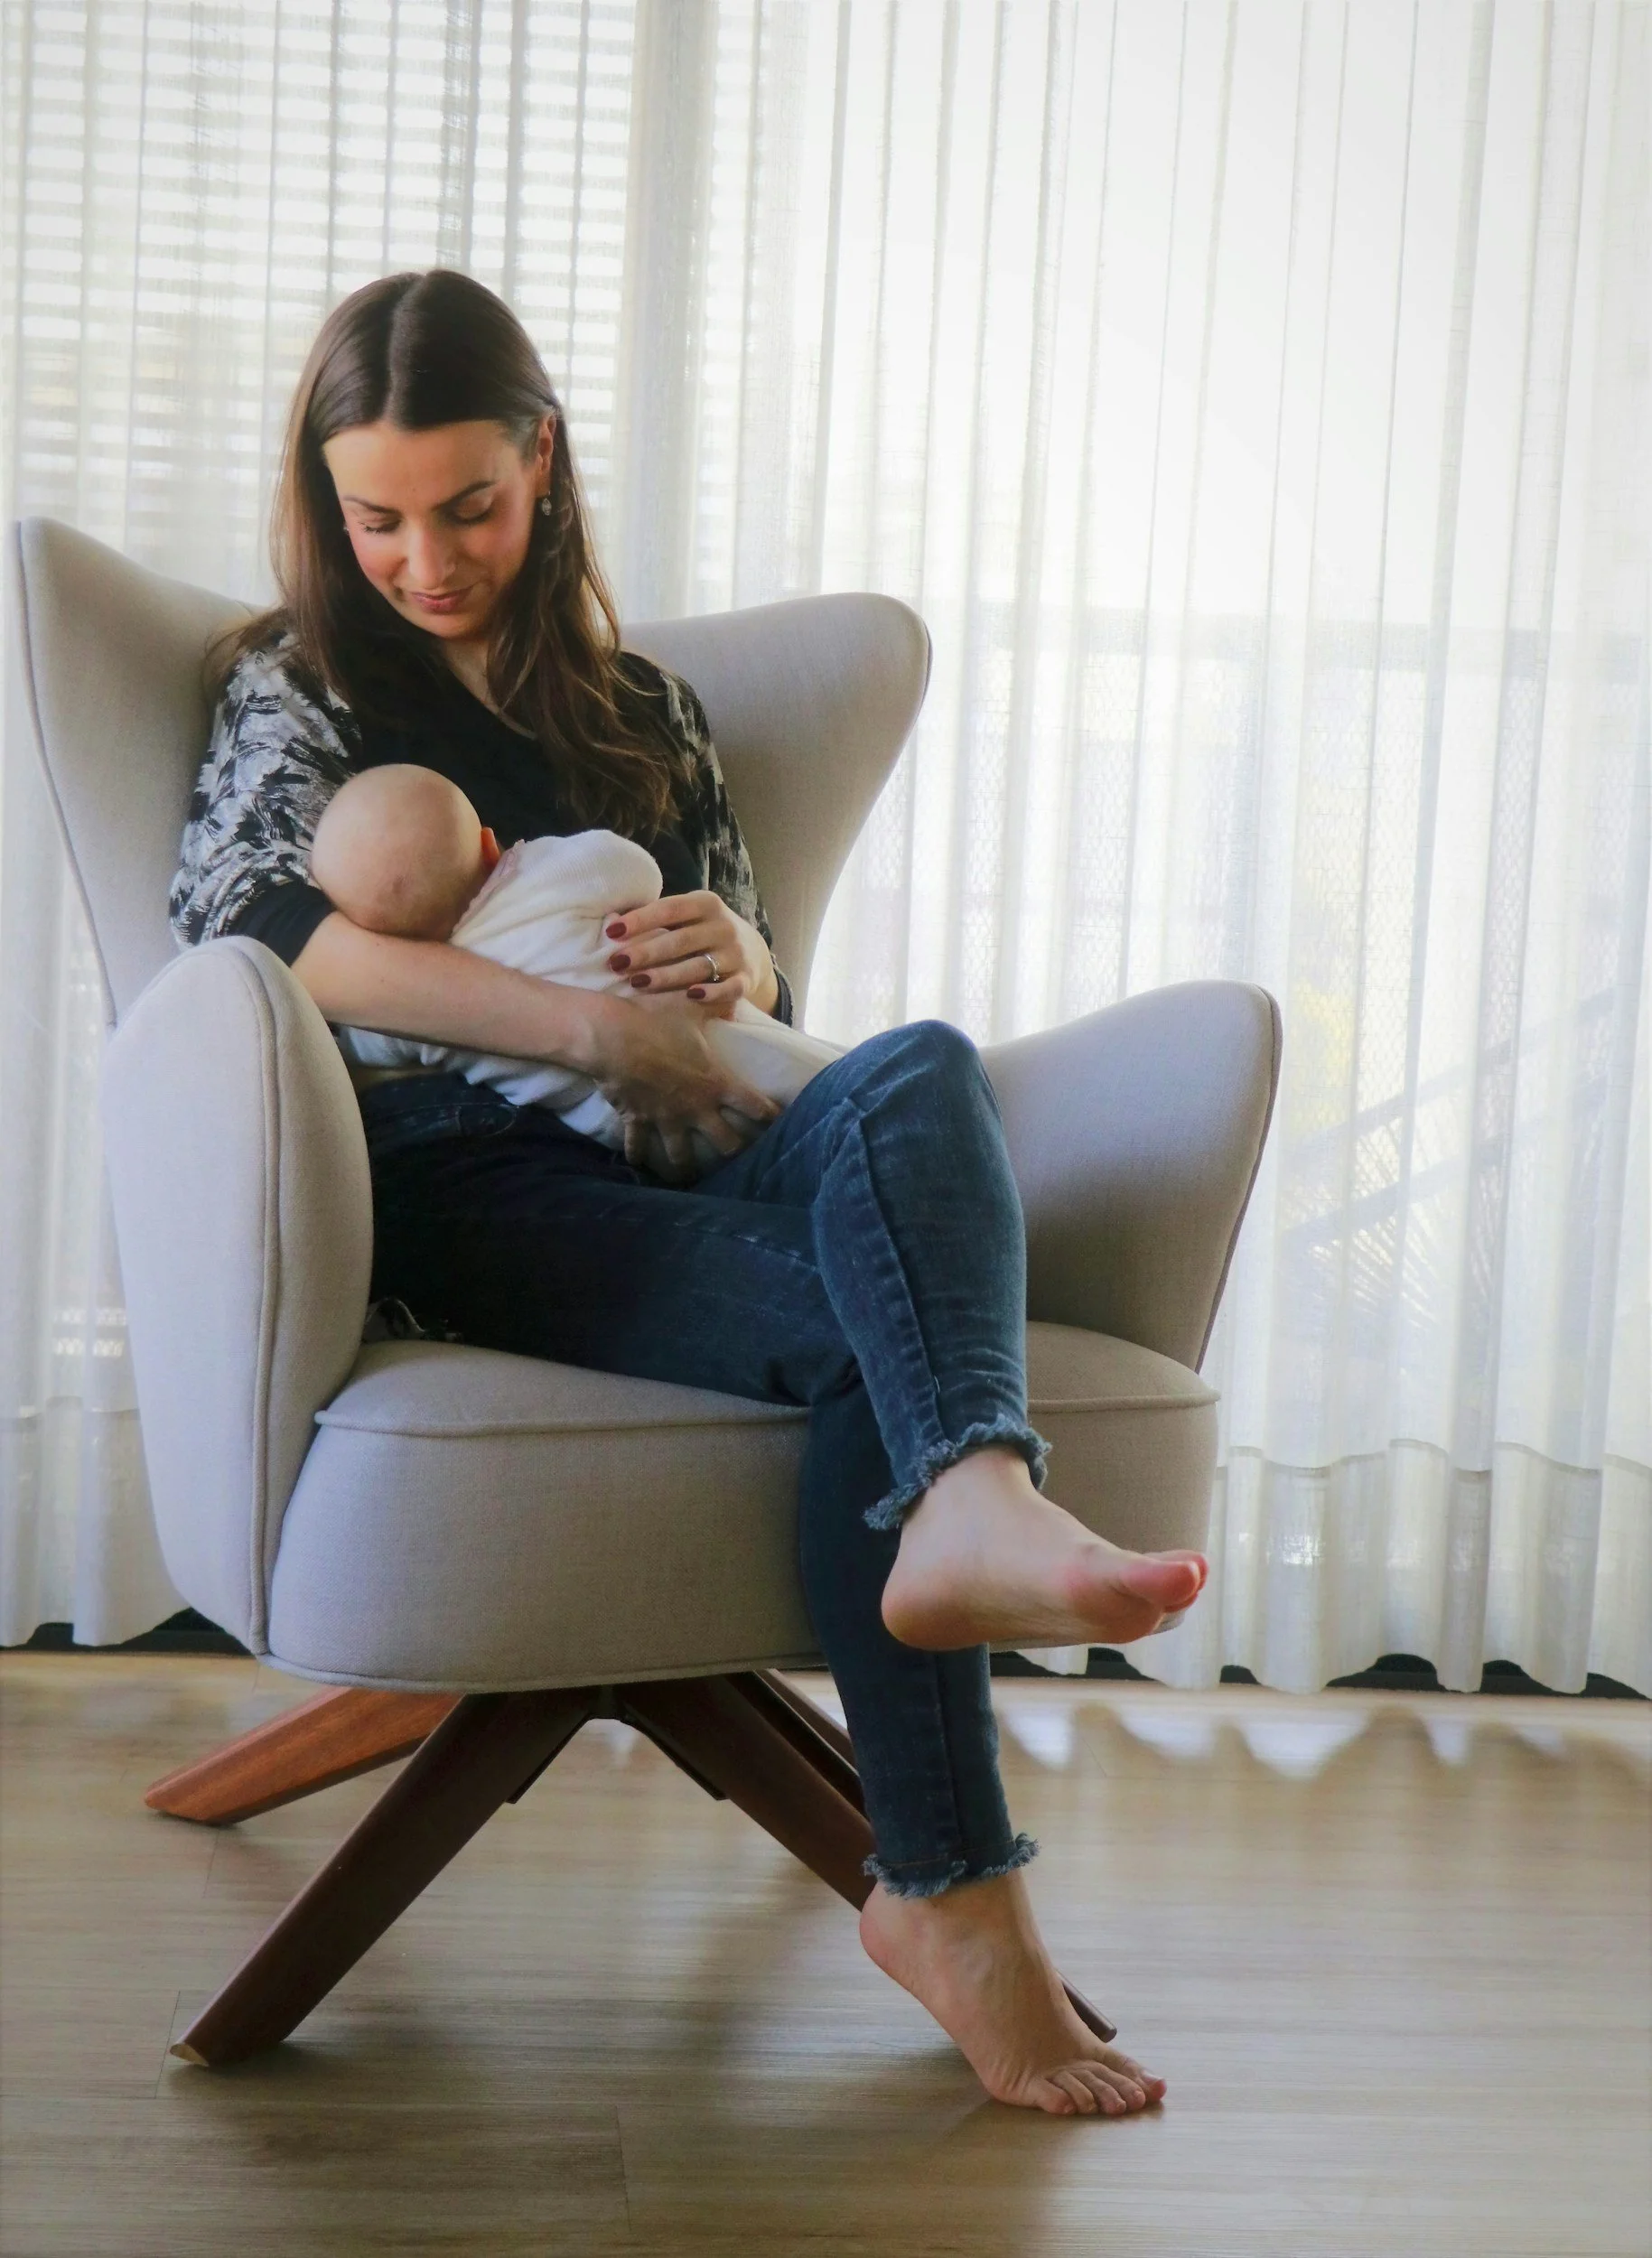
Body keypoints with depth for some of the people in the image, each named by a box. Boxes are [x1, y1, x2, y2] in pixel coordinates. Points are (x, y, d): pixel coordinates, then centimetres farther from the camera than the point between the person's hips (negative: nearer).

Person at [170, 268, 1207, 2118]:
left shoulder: (641, 711, 30)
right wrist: (593, 1027, -15)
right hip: (469, 1190, -4)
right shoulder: (299, 689, 16)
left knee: (919, 1071, -32)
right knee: (868, 1323, -31)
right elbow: (234, 913, -8)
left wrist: (737, 960, 1)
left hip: (667, 1179, 4)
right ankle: (949, 1889, -41)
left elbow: (753, 999, 30)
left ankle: (970, 1504, -58)